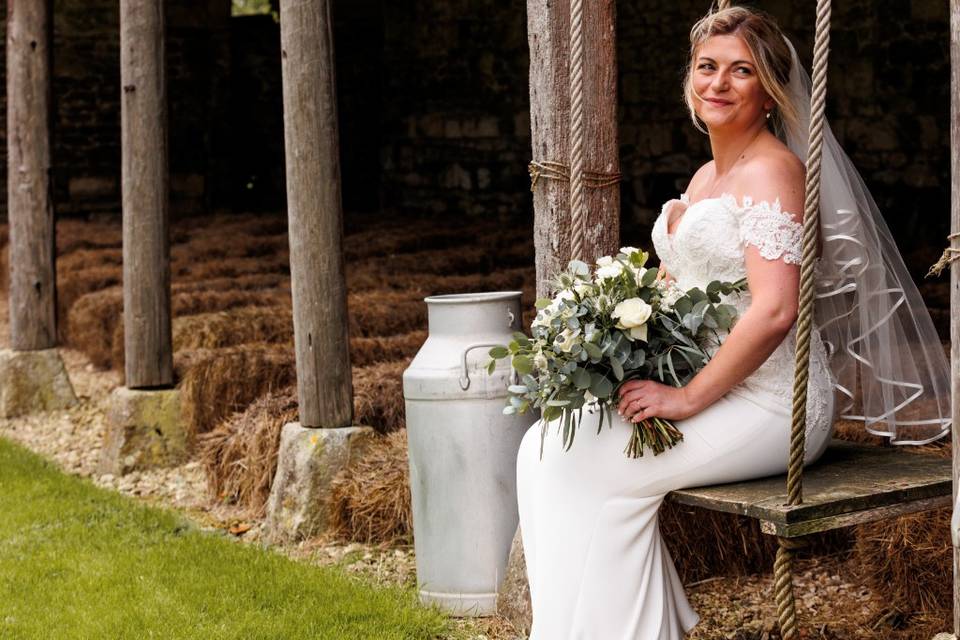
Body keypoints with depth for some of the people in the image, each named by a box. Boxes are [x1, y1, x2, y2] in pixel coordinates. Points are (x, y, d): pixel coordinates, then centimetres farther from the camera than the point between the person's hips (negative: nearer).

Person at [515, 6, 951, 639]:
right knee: (547, 447, -4)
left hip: (768, 403, -9)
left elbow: (773, 312, -24)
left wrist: (688, 398, -19)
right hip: (703, 391, 9)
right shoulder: (705, 178, 16)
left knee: (597, 469, -17)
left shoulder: (771, 170, -13)